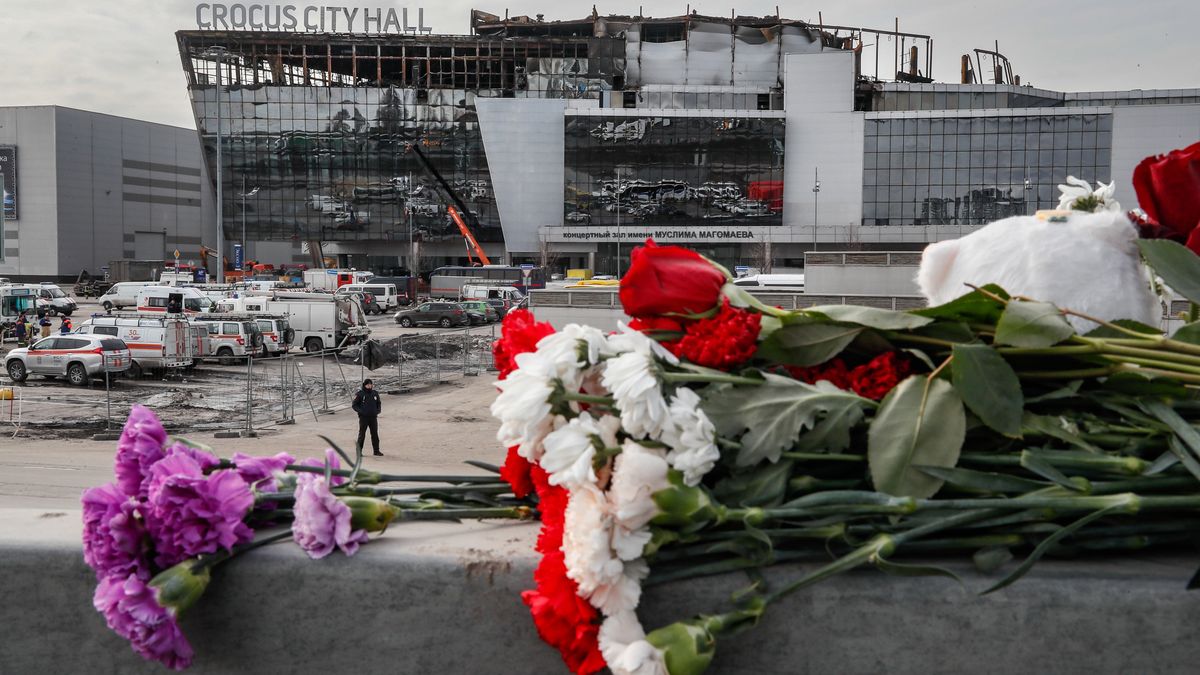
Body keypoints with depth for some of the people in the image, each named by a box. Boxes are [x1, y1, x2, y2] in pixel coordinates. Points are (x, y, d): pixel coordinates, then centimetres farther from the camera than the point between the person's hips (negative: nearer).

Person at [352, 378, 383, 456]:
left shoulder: (375, 393, 7)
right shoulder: (360, 394, -5)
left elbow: (378, 404, 19)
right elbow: (354, 405, -2)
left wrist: (378, 410, 1)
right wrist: (360, 411, -15)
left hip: (373, 417, 4)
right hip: (363, 417, -4)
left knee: (375, 434, 7)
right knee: (362, 434, 1)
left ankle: (376, 451, 15)